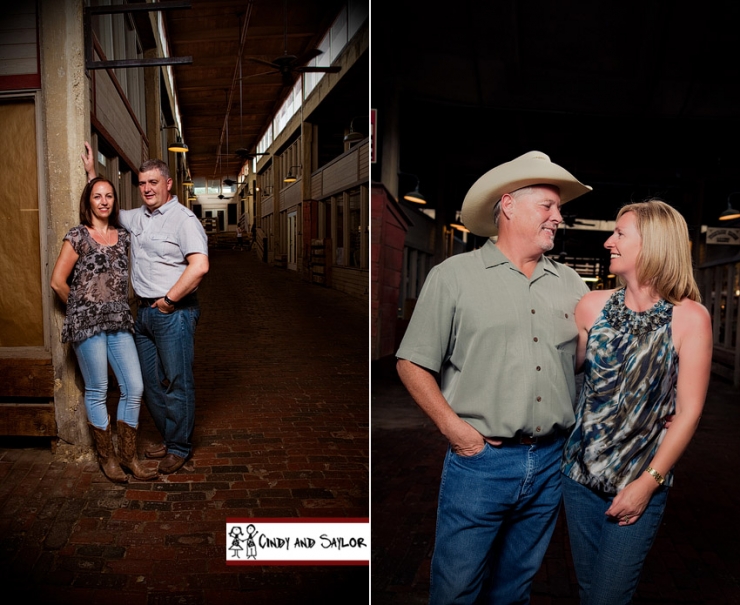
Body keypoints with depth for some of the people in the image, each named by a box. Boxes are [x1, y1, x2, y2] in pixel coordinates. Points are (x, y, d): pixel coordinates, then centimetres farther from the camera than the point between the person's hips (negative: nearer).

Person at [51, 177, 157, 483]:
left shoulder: (122, 236, 13)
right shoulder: (78, 236, -2)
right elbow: (57, 282, 0)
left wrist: (117, 306, 11)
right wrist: (82, 307, 7)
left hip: (119, 321, 5)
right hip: (87, 321, -4)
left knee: (134, 387, -1)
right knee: (97, 391, 3)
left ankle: (128, 455, 14)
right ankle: (106, 457, 19)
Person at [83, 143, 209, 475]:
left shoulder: (183, 219, -13)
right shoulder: (138, 217, 13)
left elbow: (199, 266, -25)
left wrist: (169, 300, -18)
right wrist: (91, 173, 27)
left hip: (174, 314, -9)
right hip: (145, 311, 9)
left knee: (176, 383, 0)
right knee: (150, 382, 15)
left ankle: (180, 447, 13)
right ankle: (167, 438, 30)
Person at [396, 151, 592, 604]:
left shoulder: (571, 284, 8)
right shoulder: (454, 276, -5)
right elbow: (413, 363, -4)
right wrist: (455, 428, -11)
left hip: (550, 463, 4)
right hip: (480, 461, -4)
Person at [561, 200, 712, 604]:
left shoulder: (690, 318, -10)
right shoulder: (592, 306, -1)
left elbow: (688, 412, -10)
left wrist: (649, 482, -11)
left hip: (640, 482, -3)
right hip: (580, 472, 3)